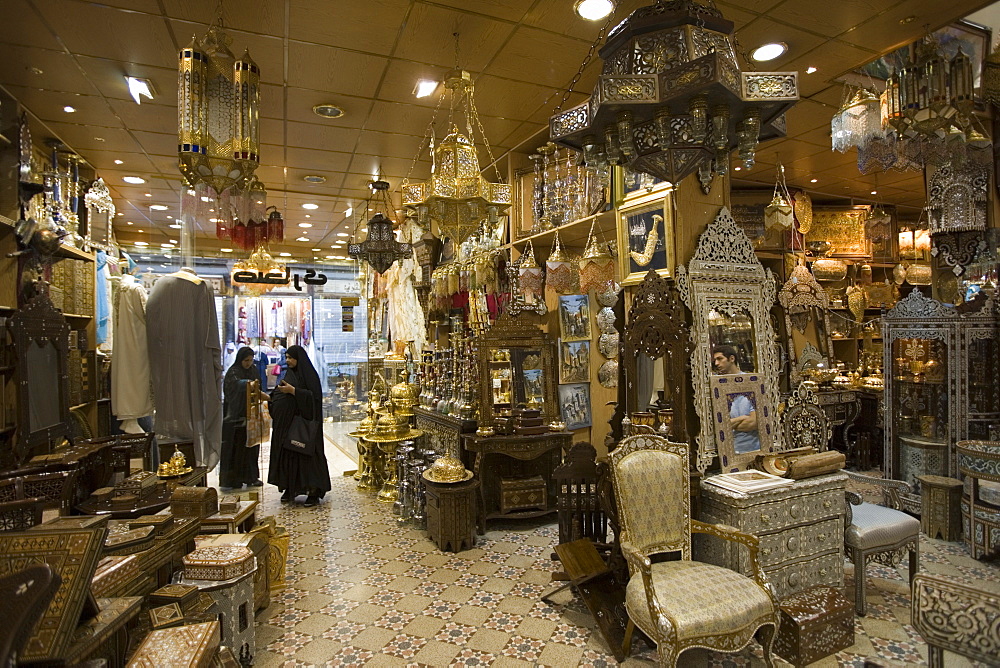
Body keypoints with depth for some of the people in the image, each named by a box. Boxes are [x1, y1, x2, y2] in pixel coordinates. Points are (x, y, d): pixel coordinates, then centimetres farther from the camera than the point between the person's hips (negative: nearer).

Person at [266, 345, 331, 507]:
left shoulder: (309, 374, -8)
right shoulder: (289, 374, 13)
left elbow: (314, 396, -17)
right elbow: (277, 395, 19)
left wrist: (292, 390, -20)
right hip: (285, 422, 7)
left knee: (306, 454, -4)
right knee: (287, 454, 8)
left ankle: (314, 491, 2)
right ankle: (290, 488, 19)